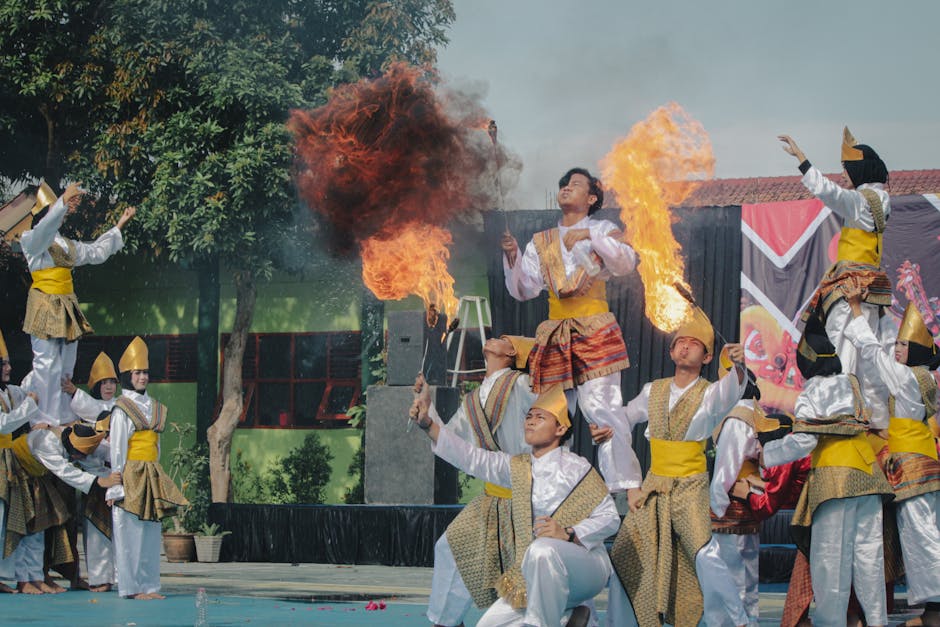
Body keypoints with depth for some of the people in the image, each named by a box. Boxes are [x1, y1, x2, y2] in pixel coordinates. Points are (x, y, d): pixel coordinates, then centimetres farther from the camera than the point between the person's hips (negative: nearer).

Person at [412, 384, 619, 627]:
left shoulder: (575, 468, -7)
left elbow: (610, 517, -11)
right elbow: (471, 458, 2)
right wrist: (428, 425, -8)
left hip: (586, 565, -7)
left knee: (542, 550, -39)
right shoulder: (517, 467, 11)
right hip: (534, 578, 7)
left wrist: (567, 533, -27)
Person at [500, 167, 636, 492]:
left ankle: (622, 484, -16)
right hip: (554, 337, 4)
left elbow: (626, 263, -9)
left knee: (600, 409, -16)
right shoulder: (541, 243, 17)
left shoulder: (602, 230, 9)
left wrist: (590, 236, -16)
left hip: (595, 332, -4)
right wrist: (512, 258, -6)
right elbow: (523, 289, 9)